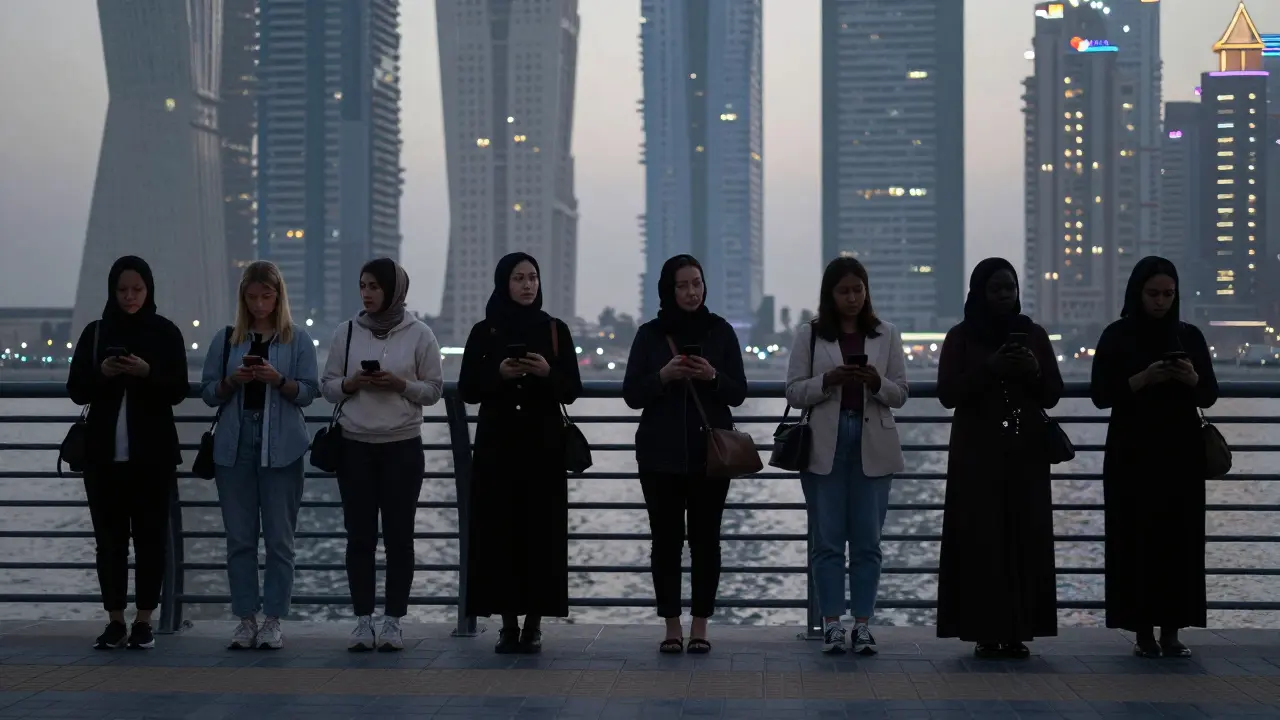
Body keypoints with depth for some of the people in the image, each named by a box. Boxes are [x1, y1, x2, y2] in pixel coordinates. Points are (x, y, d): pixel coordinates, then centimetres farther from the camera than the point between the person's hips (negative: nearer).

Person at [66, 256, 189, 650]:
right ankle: (115, 621, 8)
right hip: (104, 451, 2)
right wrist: (101, 374, -14)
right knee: (109, 535, 2)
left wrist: (148, 373, -20)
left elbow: (179, 390, -2)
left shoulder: (166, 332, 3)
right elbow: (76, 390, 6)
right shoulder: (95, 332, 8)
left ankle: (144, 621, 6)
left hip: (153, 451, -2)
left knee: (150, 534, 0)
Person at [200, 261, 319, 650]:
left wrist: (278, 380, -17)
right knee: (239, 538, 3)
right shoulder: (225, 340, 10)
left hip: (280, 447, -2)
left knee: (279, 538, -1)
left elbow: (308, 391, 0)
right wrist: (232, 381, -10)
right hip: (235, 445, 2)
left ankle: (273, 620, 4)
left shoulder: (297, 339, 5)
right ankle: (246, 618, 9)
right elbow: (208, 393, 9)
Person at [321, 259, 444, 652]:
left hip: (402, 446, -2)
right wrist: (350, 384, -11)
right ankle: (362, 620, 9)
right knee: (359, 536, 3)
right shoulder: (347, 332, 6)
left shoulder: (419, 334, 0)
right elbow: (327, 385, 9)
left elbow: (433, 390, 2)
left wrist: (400, 384, -15)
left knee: (398, 535, 2)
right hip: (355, 446, 2)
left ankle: (393, 620, 8)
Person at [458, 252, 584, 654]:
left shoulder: (555, 330, 6)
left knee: (541, 531, -3)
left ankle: (534, 623, 2)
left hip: (543, 445, 0)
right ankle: (508, 622, 3)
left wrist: (548, 372, -16)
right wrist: (498, 373, -14)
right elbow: (466, 390, 3)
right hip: (497, 445, 0)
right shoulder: (484, 332, 6)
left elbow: (572, 391, 4)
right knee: (499, 531, -3)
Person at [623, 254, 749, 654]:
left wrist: (712, 376, -17)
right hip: (661, 454, 0)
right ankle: (672, 627, 6)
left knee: (705, 538, -1)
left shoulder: (721, 332, 4)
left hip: (710, 451, 0)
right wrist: (663, 376, -15)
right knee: (666, 539, 0)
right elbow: (632, 395, 3)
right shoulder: (650, 335, 5)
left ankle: (700, 627, 5)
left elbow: (738, 393, 3)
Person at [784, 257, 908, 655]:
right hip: (825, 447, -1)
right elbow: (794, 392, 1)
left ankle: (862, 624, 7)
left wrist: (877, 383, -14)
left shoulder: (886, 335, 7)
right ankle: (832, 623, 6)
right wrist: (829, 380, -16)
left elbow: (900, 394, 6)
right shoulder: (810, 335, 4)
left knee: (867, 540, 2)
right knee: (827, 539, 1)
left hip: (873, 447, 1)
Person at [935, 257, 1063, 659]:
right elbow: (948, 394, -5)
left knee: (1025, 542, -2)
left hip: (1026, 456, 3)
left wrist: (1035, 372, -12)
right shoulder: (961, 337, 2)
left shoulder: (1034, 335, 10)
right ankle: (985, 633, -5)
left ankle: (1018, 632, 1)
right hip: (977, 456, -2)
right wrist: (988, 369, -17)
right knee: (981, 542, -7)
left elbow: (1053, 395, 8)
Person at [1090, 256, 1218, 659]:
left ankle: (1172, 631, 3)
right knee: (1137, 539, -5)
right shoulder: (1117, 336, 0)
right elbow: (1101, 395, -6)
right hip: (1132, 455, -3)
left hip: (1182, 454, 3)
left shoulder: (1189, 336, 8)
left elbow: (1210, 396, 7)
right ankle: (1143, 632, 1)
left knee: (1180, 539, -1)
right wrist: (1143, 379, -19)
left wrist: (1192, 379, -13)